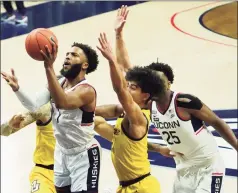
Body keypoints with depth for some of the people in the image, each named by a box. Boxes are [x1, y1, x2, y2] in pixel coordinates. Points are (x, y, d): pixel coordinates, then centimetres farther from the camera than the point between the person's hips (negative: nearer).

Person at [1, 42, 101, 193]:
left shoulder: (87, 91, -24)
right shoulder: (58, 83, 0)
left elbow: (63, 103, -45)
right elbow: (35, 106, -11)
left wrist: (49, 67, -54)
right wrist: (16, 88, -30)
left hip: (84, 155, -8)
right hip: (62, 151, 8)